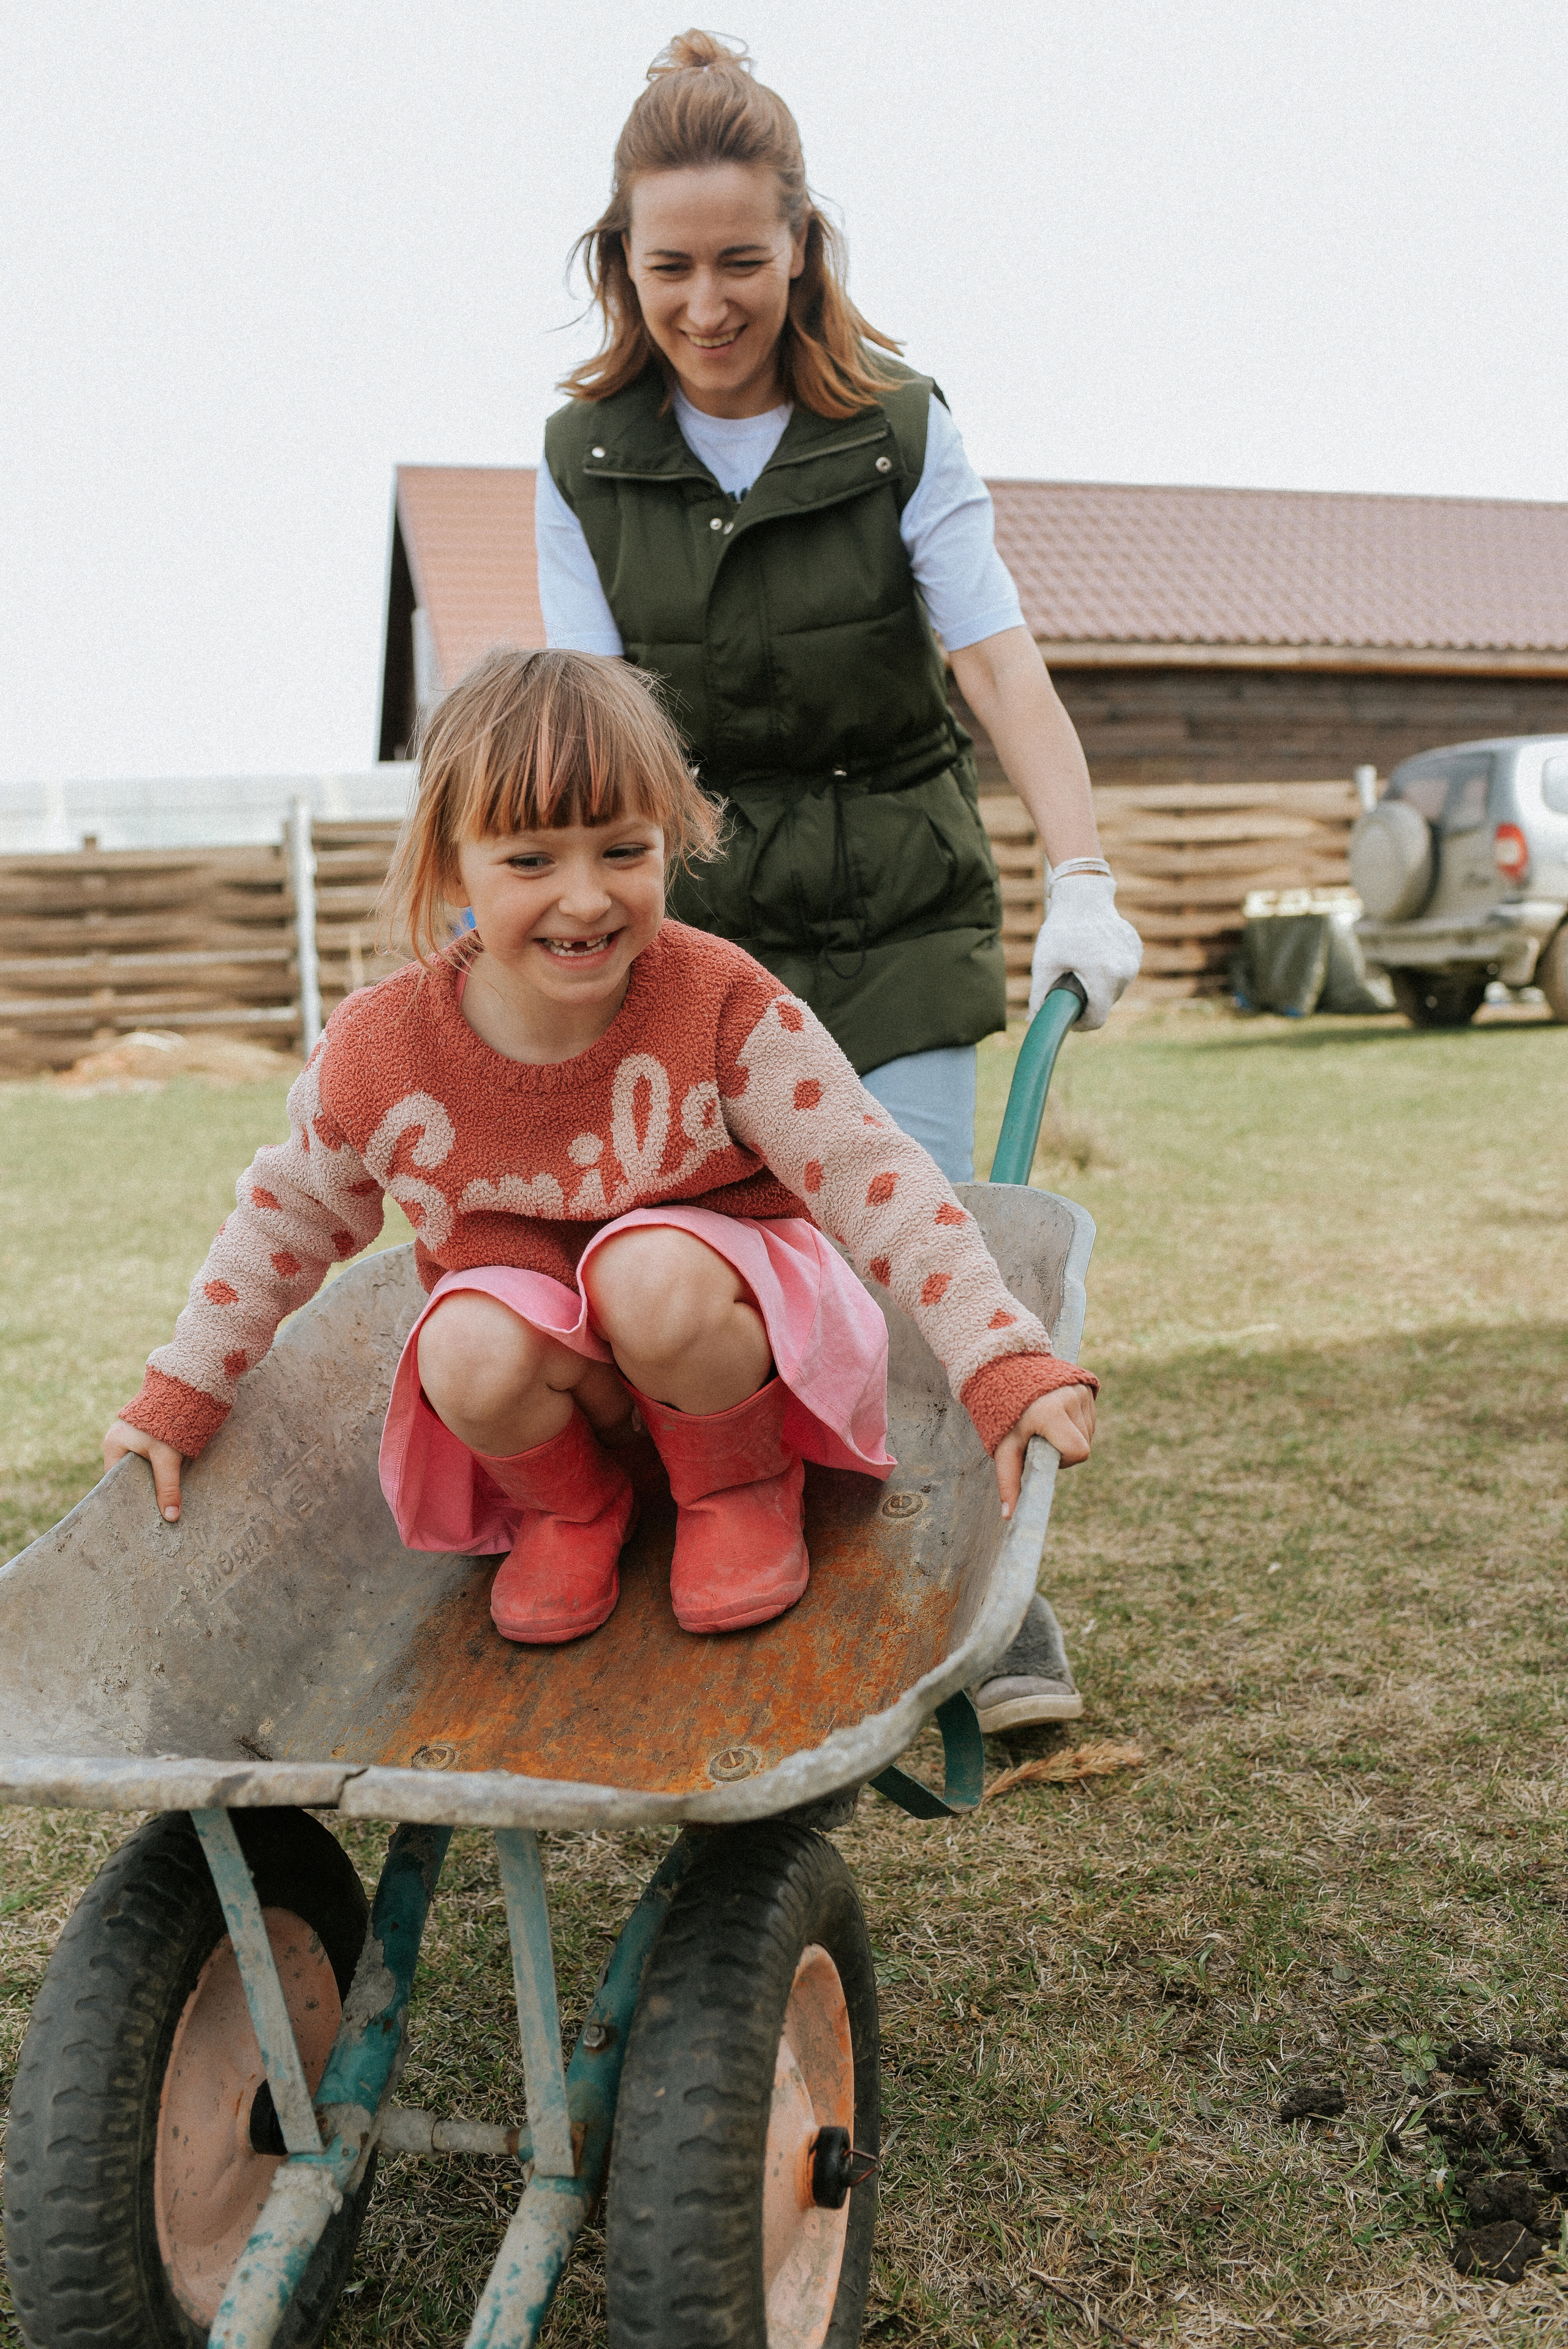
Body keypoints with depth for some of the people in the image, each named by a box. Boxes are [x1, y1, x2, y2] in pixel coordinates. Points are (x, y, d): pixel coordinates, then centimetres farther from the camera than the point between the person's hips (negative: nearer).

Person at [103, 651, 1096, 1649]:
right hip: (533, 1332, 2)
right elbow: (292, 1213, 3)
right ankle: (572, 1502, 3)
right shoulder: (376, 1054, -17)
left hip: (708, 1302, -2)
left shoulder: (718, 1004, -23)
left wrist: (1007, 1366, -30)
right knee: (467, 1352, -33)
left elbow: (877, 1181, -21)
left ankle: (742, 1481, -3)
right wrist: (182, 1398, 8)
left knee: (653, 1273, -36)